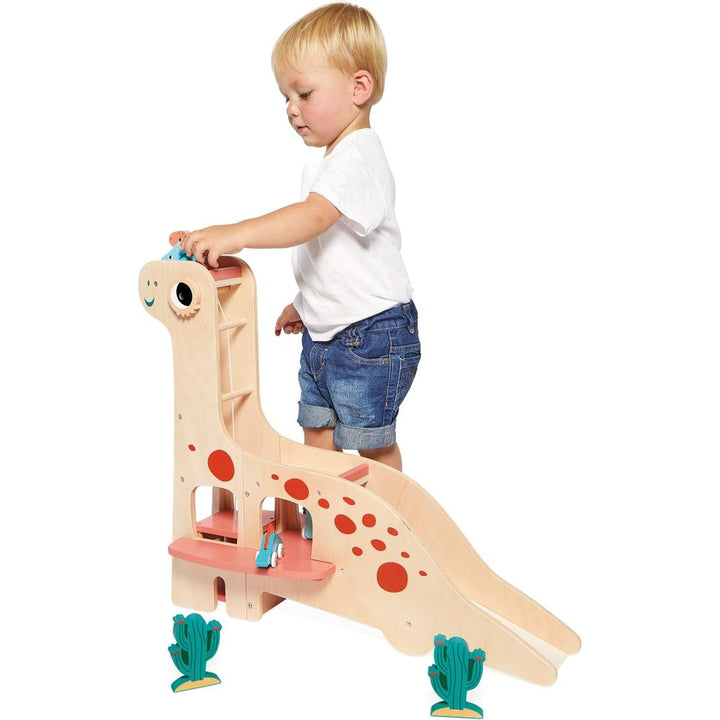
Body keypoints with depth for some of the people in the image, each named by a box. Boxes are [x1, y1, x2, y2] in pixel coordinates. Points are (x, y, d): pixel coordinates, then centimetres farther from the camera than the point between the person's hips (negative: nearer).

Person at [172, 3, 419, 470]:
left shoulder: (359, 158, -20)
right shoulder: (337, 160, 13)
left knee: (373, 443, 4)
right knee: (317, 434, 15)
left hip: (370, 336, -10)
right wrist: (305, 304, 25)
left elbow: (313, 217, -37)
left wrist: (235, 234, -47)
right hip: (324, 333, 10)